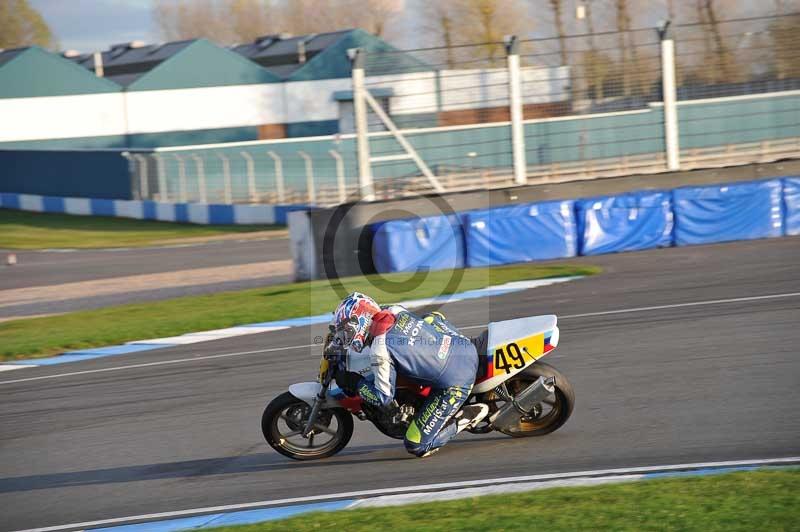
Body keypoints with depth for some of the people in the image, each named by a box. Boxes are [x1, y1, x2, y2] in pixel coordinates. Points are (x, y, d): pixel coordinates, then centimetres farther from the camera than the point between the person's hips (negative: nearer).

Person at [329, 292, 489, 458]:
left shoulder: (380, 350, -17)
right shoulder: (395, 311, 4)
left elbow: (384, 398, -14)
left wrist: (355, 383, 1)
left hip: (455, 384, -7)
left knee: (416, 446, -2)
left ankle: (464, 418, -2)